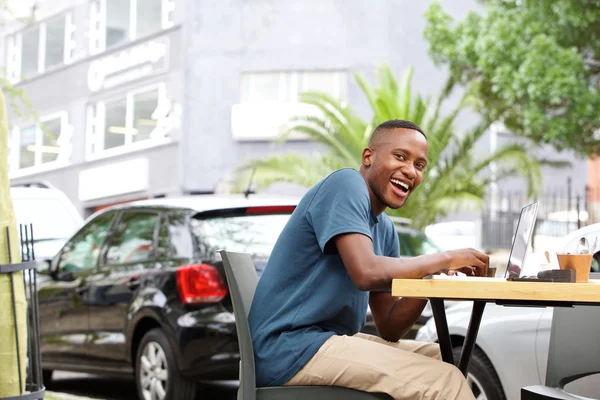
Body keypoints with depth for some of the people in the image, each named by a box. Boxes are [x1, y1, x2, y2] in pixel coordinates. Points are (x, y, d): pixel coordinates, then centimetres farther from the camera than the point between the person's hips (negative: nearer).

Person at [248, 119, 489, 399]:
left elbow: (389, 329, 13)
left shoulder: (385, 230, 15)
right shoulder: (346, 184, -9)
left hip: (327, 340, 10)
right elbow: (367, 273, -25)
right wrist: (445, 259, -13)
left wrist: (431, 275, -2)